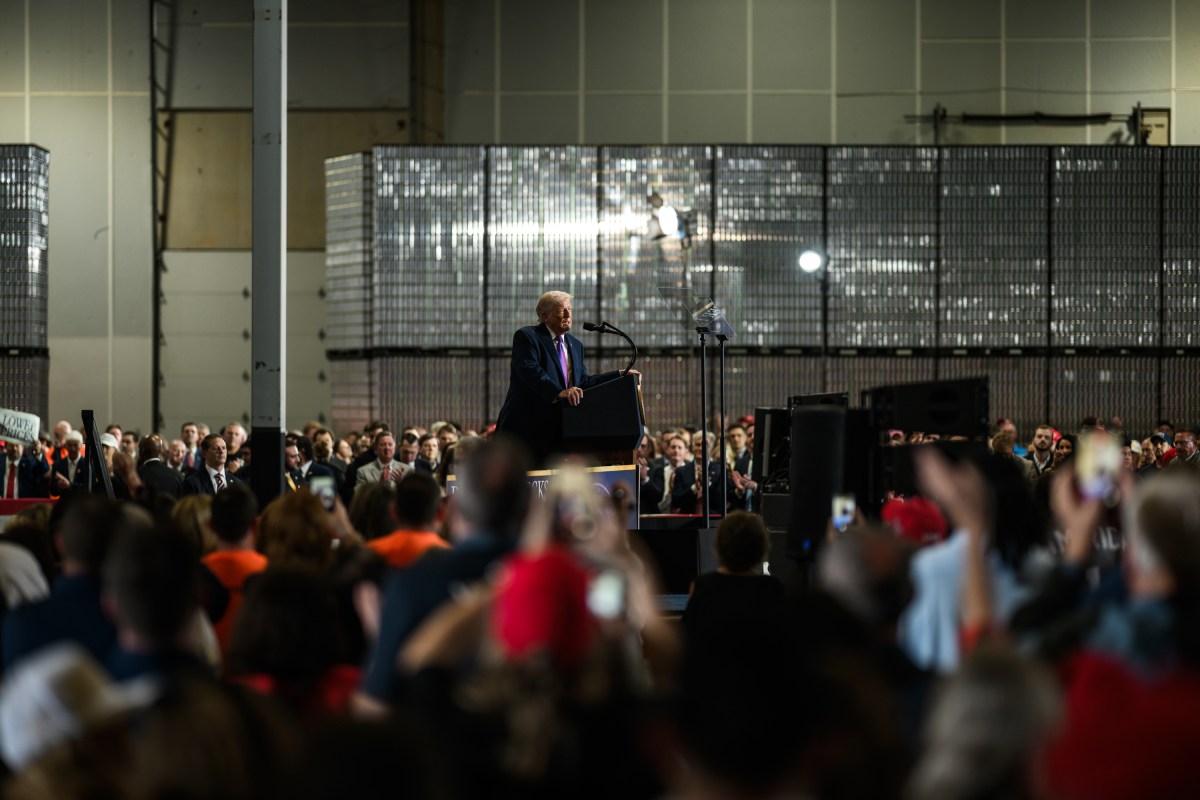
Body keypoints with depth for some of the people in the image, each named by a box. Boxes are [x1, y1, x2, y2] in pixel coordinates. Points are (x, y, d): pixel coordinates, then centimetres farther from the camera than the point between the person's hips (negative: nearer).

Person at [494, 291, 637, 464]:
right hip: (526, 429, -7)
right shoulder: (526, 336, -6)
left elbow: (583, 382, 17)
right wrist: (559, 393, -36)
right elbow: (530, 372, -22)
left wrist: (619, 375, 8)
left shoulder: (576, 345, 19)